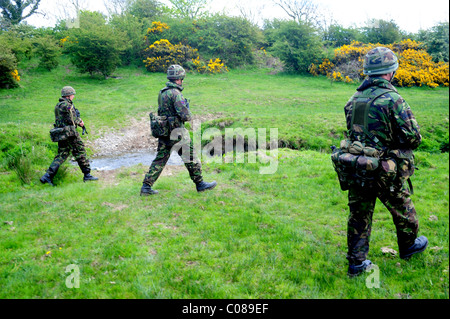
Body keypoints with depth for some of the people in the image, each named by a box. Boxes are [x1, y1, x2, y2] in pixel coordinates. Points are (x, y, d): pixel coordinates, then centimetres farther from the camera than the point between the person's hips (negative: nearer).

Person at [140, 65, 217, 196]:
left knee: (160, 159, 11)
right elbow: (186, 116, -22)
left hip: (163, 133, 8)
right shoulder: (175, 93, -17)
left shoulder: (162, 92, 10)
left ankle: (146, 186, 10)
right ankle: (200, 184, 17)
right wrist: (189, 113, 2)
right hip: (176, 133, -8)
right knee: (190, 157, 6)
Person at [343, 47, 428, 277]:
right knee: (402, 210, 21)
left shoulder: (354, 99, 2)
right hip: (387, 172, -5)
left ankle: (356, 263, 20)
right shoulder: (392, 100, -18)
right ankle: (408, 246, 46)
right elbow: (413, 138, -15)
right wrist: (404, 145, 7)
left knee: (359, 215, 13)